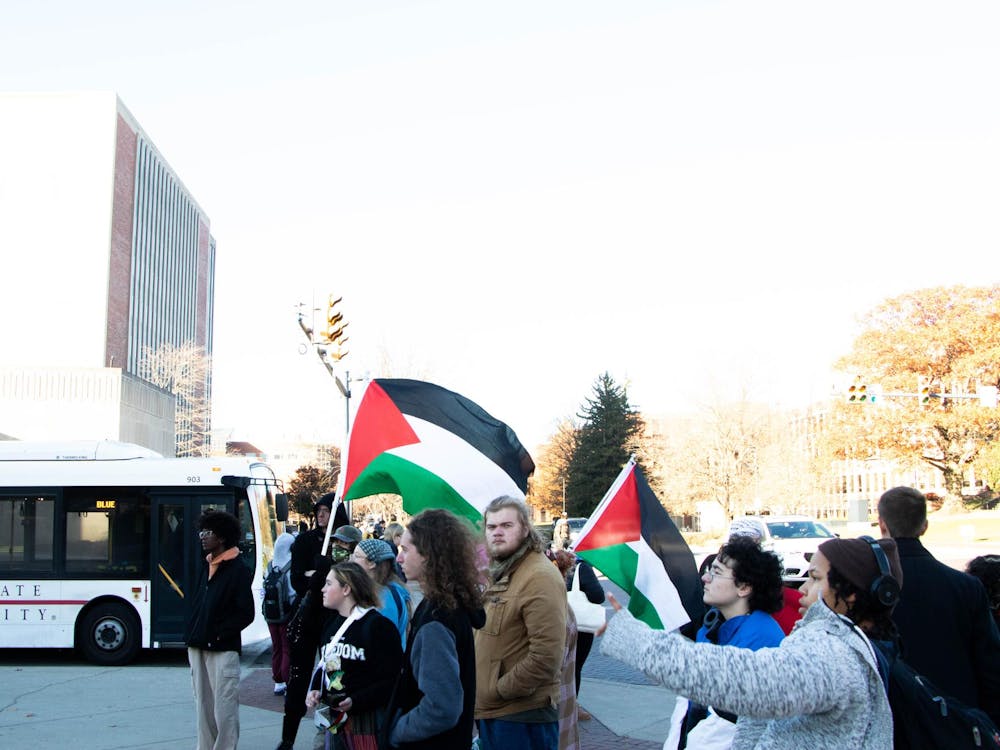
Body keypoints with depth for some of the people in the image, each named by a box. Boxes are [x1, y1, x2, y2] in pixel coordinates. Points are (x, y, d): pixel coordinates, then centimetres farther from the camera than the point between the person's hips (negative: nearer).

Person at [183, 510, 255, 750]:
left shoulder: (238, 569, -10)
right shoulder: (207, 566, 14)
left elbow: (246, 614, -12)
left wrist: (218, 635, -14)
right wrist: (192, 635, 8)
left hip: (223, 649, -8)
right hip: (198, 647, 8)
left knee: (224, 707, -4)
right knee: (203, 703, 14)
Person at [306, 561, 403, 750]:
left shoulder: (377, 625, -14)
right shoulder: (332, 624, 11)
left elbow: (391, 680, -17)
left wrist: (355, 701, -25)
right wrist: (315, 689, 2)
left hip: (367, 719, -7)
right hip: (335, 718, 7)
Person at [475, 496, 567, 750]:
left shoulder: (539, 577, -18)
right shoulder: (499, 574, 14)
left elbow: (546, 657, -25)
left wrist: (500, 690, -16)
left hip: (522, 716, -9)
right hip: (490, 712, 9)